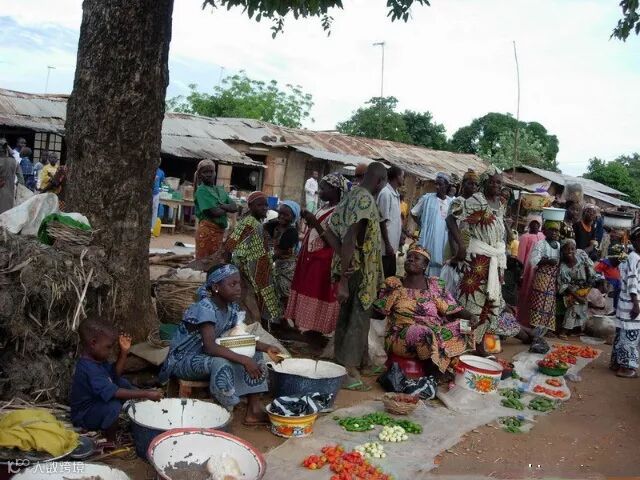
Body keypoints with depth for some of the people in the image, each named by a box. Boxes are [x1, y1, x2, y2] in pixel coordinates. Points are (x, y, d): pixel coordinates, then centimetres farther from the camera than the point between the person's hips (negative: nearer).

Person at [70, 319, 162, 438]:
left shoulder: (97, 359, -3)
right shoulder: (89, 369, -33)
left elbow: (115, 373, 10)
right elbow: (116, 393, -37)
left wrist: (124, 352, -3)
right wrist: (146, 394, -36)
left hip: (96, 403, 10)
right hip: (84, 416, -10)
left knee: (123, 382, 11)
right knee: (113, 405, -35)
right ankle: (111, 441, -12)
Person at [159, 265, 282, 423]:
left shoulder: (232, 306, -2)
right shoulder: (205, 308, -27)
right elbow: (210, 347, -38)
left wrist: (266, 348, -10)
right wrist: (244, 360, -41)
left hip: (206, 356, 9)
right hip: (184, 360, -9)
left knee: (255, 354, -3)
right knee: (221, 363, -37)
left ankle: (253, 411, -3)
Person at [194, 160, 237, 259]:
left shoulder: (220, 189, 13)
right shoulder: (201, 190, -9)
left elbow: (234, 207, 4)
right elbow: (214, 212, -18)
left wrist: (221, 206, -13)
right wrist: (226, 209, 0)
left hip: (220, 230, 7)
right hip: (207, 230, -7)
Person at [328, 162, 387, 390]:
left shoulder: (351, 195, 10)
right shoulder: (366, 199, -18)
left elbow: (332, 227, 11)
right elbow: (350, 239, -25)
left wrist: (342, 266, 4)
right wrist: (343, 281, -25)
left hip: (348, 267, 9)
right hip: (360, 270, -9)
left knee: (346, 315, 17)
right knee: (358, 319, -1)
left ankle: (341, 361, 29)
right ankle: (350, 370, 4)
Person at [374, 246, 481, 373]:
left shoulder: (435, 286, 8)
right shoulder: (394, 285, 4)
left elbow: (453, 309, 3)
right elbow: (376, 312, 3)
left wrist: (470, 316, -15)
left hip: (434, 332, 3)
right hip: (402, 337, -3)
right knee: (424, 332, -34)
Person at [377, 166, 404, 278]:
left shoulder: (396, 193, 11)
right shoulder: (386, 193, -17)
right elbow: (383, 221, -19)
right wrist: (387, 245, -19)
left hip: (393, 244, 9)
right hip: (386, 247, -9)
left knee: (391, 276, 15)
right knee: (384, 278, -2)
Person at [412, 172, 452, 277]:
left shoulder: (451, 202, 5)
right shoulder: (427, 198, -2)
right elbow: (413, 213, 7)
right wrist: (422, 226, 0)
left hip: (443, 239, 3)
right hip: (428, 238, -3)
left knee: (439, 263, 8)